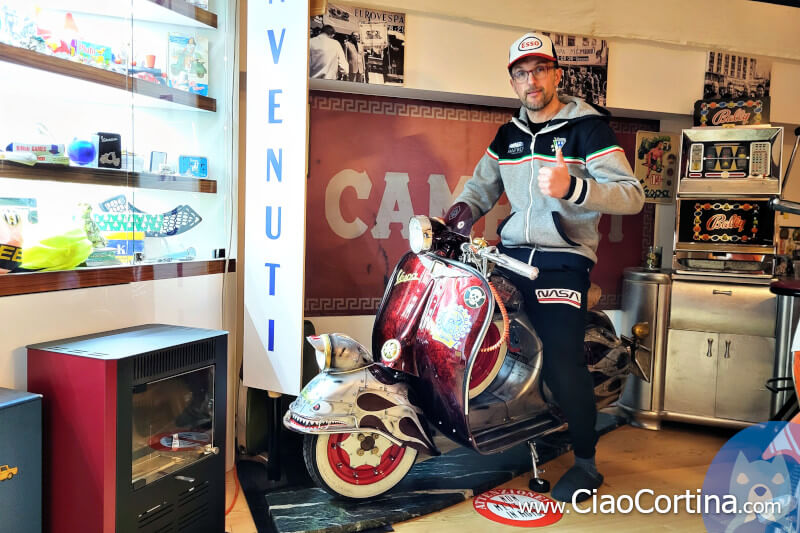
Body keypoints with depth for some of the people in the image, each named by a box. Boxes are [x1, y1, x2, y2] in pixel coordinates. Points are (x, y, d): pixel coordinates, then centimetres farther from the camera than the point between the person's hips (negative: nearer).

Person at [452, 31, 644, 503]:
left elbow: (632, 195, -12)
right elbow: (480, 188, 22)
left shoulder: (588, 127, -3)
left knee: (562, 361, -17)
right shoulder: (508, 135, 16)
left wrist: (572, 188, -29)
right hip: (512, 254, 6)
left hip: (564, 259, -6)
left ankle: (587, 462, 6)